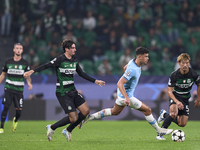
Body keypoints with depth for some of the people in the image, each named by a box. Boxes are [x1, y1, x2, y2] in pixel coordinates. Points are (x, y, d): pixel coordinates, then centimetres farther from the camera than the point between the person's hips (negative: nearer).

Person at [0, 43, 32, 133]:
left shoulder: (25, 63, 4)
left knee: (19, 110, -4)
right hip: (8, 88, 0)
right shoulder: (8, 62, 5)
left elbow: (27, 76, 7)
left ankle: (15, 121, 30)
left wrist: (29, 83, -14)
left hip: (19, 90, 0)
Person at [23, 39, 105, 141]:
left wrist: (95, 81, 20)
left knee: (86, 111, 1)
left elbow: (82, 74, 18)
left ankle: (68, 131, 17)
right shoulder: (60, 59, -14)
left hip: (72, 91, 8)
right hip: (63, 93, -8)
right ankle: (51, 128, 11)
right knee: (73, 118, -10)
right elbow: (46, 66, -16)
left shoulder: (74, 60, 9)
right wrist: (32, 71, -26)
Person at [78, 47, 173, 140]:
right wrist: (126, 98, -42)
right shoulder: (133, 69, -32)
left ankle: (90, 117, 29)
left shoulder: (133, 61, -4)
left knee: (115, 112, 27)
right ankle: (159, 131, 10)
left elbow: (126, 67, 19)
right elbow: (119, 83, -36)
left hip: (122, 94, 10)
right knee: (147, 110, -3)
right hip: (126, 95, -10)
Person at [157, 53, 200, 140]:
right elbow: (169, 91, -17)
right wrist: (177, 102, -33)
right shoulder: (174, 75, -19)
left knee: (182, 124, -2)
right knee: (174, 114, -35)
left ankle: (165, 115, 23)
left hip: (185, 99, 3)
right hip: (175, 97, -3)